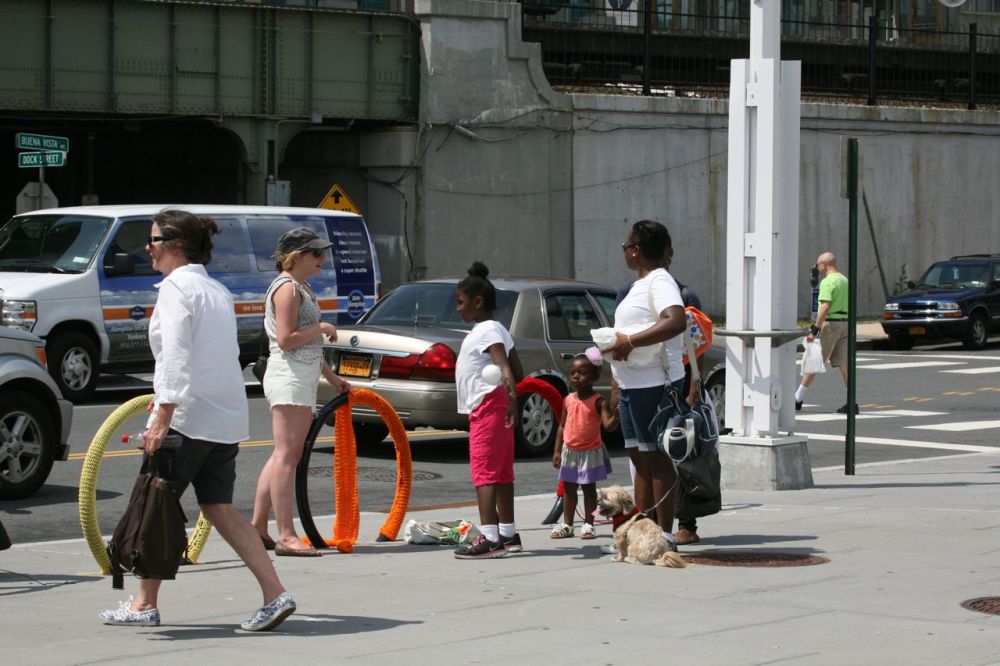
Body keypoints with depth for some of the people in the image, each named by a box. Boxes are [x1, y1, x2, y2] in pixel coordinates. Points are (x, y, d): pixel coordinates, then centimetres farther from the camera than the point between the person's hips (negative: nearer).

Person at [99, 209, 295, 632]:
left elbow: (176, 358, -17)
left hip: (188, 416, -8)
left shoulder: (176, 286, -9)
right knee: (219, 508, 8)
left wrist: (162, 418, -21)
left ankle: (145, 605, 10)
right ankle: (275, 594, -1)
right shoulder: (217, 291, 17)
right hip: (227, 418, 8)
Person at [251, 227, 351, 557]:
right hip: (289, 379, -11)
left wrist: (332, 376, 26)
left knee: (284, 456, 11)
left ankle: (257, 527, 14)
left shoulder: (302, 288, 21)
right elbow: (286, 339, -20)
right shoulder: (287, 288, -11)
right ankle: (286, 536, -15)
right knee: (286, 455, -12)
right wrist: (322, 328, -10)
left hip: (302, 380, 11)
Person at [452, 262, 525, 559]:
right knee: (501, 472, 14)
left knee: (484, 470, -16)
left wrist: (511, 396, -45)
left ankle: (489, 537, -24)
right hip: (488, 408, 11)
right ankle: (508, 534, 21)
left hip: (488, 406, -11)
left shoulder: (487, 330, -13)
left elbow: (504, 366, -31)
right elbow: (518, 371, 20)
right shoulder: (491, 329, 18)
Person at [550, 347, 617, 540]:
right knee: (568, 488, 11)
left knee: (589, 488, 5)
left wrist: (616, 416, -43)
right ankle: (567, 524, 20)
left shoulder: (598, 401, -12)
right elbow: (562, 426, 9)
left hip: (590, 452, -5)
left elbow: (608, 425, -21)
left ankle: (588, 525, 13)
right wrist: (557, 450, 5)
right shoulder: (568, 400, 2)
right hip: (570, 451, 5)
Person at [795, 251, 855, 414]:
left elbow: (825, 307, -22)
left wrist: (814, 330, -24)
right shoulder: (845, 280, 17)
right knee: (844, 363, 4)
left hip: (830, 324, -8)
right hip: (845, 323, 8)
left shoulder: (828, 281, -11)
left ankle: (798, 399, 6)